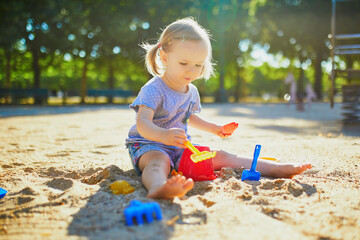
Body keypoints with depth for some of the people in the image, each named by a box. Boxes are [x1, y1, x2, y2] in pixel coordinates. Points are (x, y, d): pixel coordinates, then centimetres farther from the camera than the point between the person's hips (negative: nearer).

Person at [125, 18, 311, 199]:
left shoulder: (192, 92, 8)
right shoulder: (153, 90, -18)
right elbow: (142, 123, -32)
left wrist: (214, 128, 23)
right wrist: (163, 135, -52)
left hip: (180, 147, 7)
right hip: (149, 146, -7)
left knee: (220, 157, -1)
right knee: (159, 161, -41)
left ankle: (276, 169, -3)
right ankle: (157, 188, -77)